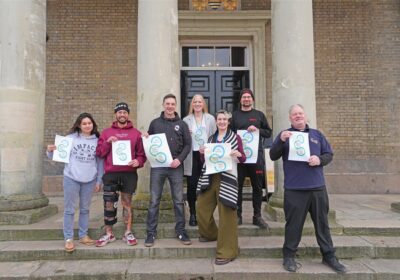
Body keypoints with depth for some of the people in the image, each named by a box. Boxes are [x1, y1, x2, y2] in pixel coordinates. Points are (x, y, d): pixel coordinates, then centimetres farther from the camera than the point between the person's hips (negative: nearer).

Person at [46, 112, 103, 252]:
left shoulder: (97, 140, 3)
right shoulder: (70, 138, -2)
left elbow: (100, 162, 6)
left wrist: (99, 180, 4)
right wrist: (50, 151, -21)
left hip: (89, 180, 2)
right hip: (71, 179, -2)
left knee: (85, 209, 13)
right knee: (69, 209, 3)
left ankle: (83, 235, 25)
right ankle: (68, 238, 14)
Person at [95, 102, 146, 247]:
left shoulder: (136, 133, 9)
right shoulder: (106, 132, 10)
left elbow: (142, 153, 8)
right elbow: (99, 153, 7)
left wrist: (138, 161, -12)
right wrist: (108, 142, -10)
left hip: (129, 174, 0)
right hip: (110, 174, 1)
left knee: (127, 203, 6)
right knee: (109, 204, 3)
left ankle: (128, 233, 15)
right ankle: (109, 234, 16)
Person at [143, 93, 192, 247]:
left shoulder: (182, 124, 7)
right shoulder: (155, 123, 9)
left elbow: (188, 144, 3)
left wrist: (179, 159, -11)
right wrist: (145, 139, -8)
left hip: (176, 167, 0)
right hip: (157, 166, 0)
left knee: (178, 201, 6)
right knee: (154, 201, 3)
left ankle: (180, 231, 19)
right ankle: (151, 233, 14)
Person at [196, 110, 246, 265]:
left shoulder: (235, 137, 3)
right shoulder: (211, 138, 15)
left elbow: (243, 159, -1)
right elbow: (205, 160, 16)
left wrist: (238, 154, -21)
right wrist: (202, 153, -4)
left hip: (227, 178, -5)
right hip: (210, 177, 5)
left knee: (226, 213, -5)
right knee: (202, 208, 10)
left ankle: (227, 251, 5)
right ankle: (210, 233, 38)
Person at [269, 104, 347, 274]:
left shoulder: (316, 134, 14)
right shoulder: (284, 134, 5)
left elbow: (329, 154, 14)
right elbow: (273, 156, -3)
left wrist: (320, 159, -8)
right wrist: (281, 141, -20)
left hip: (317, 188, 3)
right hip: (294, 189, -3)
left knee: (322, 223, 12)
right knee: (294, 224, 4)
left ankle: (329, 256, 25)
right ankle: (289, 256, 17)